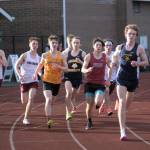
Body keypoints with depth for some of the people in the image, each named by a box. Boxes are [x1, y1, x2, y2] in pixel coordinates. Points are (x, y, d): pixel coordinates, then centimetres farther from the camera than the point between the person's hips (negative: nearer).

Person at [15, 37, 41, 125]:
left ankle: (26, 118, -12)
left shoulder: (38, 57, 7)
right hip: (24, 81, -1)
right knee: (24, 102, 6)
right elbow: (17, 65, -6)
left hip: (34, 81, 2)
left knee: (31, 99, -19)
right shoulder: (25, 55, -3)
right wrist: (19, 75, -20)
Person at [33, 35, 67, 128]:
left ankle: (49, 119, 31)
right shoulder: (45, 55, 0)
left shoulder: (61, 55, 1)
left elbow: (66, 67, 4)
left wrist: (58, 66, -14)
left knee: (51, 101, 14)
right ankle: (49, 120, -22)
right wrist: (36, 73, 3)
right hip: (47, 80, -2)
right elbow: (40, 65, 14)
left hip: (57, 81, 2)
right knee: (48, 99, -20)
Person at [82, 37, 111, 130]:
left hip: (100, 84, 0)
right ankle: (89, 122, 24)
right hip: (89, 83, 0)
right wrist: (87, 70, -34)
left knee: (98, 102, -19)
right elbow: (83, 69, -12)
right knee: (89, 105, 2)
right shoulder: (88, 56, -5)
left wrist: (109, 79, 10)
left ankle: (98, 101, 19)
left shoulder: (105, 57, -1)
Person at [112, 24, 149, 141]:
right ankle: (123, 131, -17)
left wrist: (137, 63, -19)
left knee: (127, 103, 18)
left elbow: (146, 62, -1)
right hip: (121, 78, -1)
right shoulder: (120, 47, 3)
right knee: (122, 102, -14)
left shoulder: (139, 48, -3)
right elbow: (115, 57, 21)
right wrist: (113, 62, 1)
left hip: (133, 78, 1)